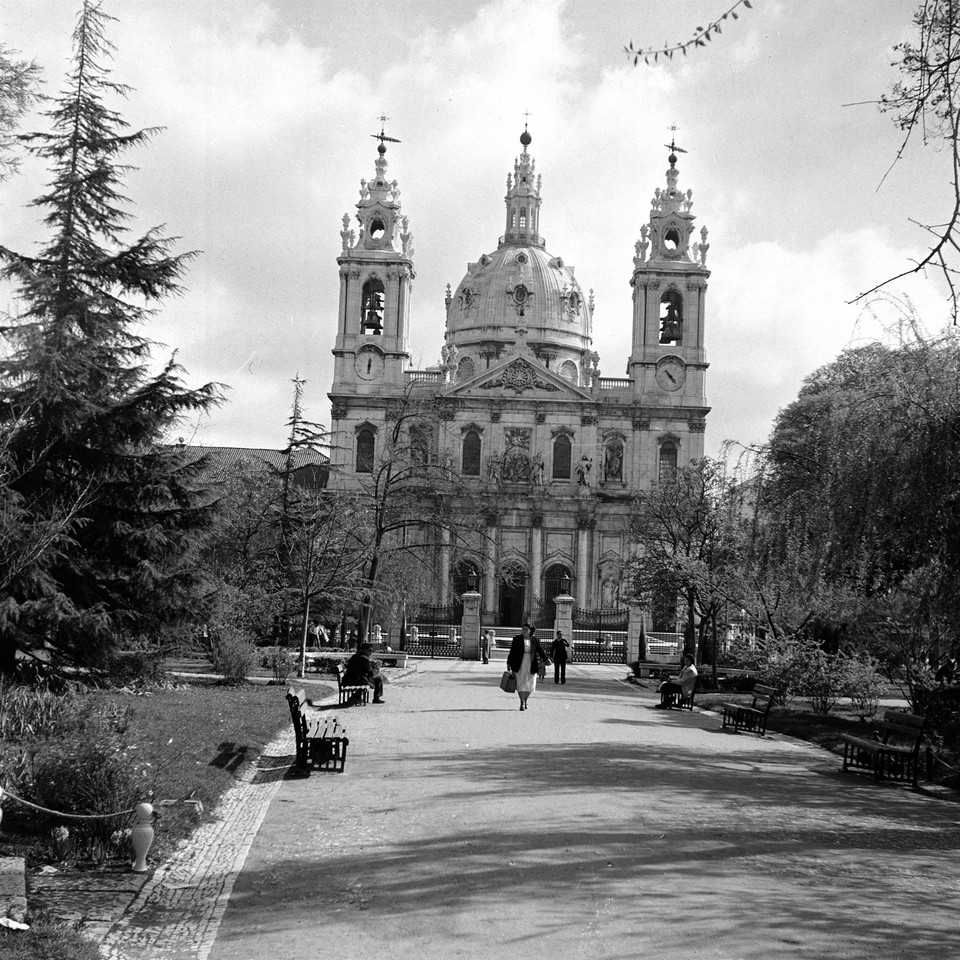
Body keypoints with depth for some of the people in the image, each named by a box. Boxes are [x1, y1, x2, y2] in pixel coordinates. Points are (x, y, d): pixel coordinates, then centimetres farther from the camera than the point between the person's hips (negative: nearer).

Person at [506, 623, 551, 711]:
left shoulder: (535, 640, 4)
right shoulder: (517, 639, 1)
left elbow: (540, 651, 0)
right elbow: (512, 652, 3)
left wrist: (546, 659, -15)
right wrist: (509, 663, 1)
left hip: (531, 666, 1)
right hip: (520, 666, -1)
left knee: (530, 685, 4)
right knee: (520, 684, -5)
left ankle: (525, 700, 26)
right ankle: (522, 703, 3)